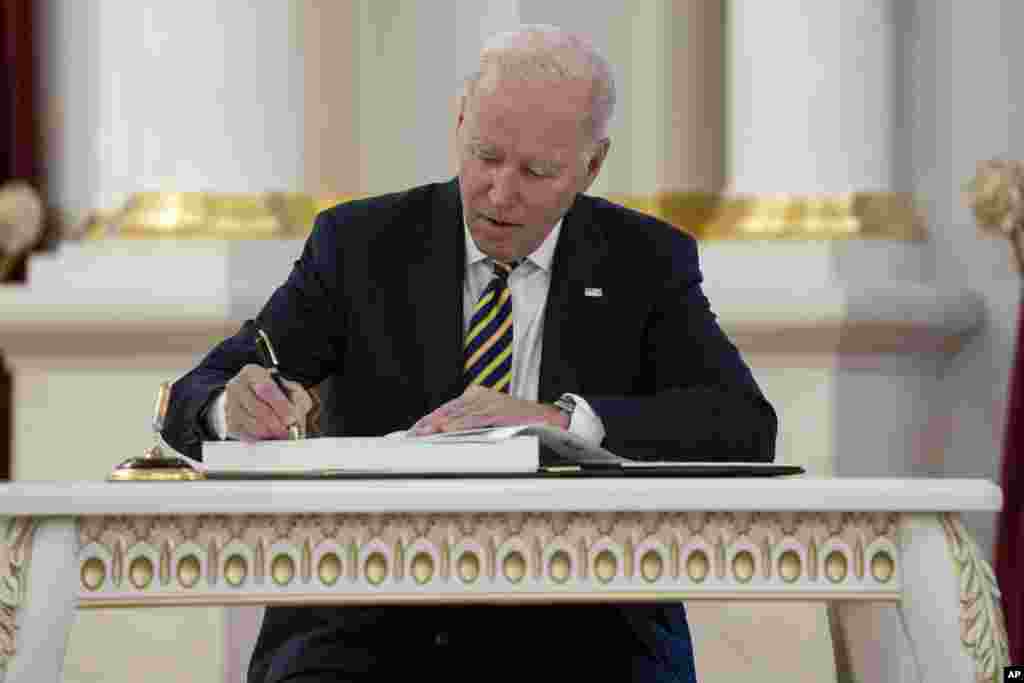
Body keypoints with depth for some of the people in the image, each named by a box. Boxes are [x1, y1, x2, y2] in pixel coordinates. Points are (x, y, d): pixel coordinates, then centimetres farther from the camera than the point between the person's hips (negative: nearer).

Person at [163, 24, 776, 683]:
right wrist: (236, 409, -23)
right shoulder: (360, 244, 7)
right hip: (369, 625, 0)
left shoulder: (646, 263, 8)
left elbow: (746, 427, -6)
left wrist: (562, 419, -21)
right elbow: (195, 402, 3)